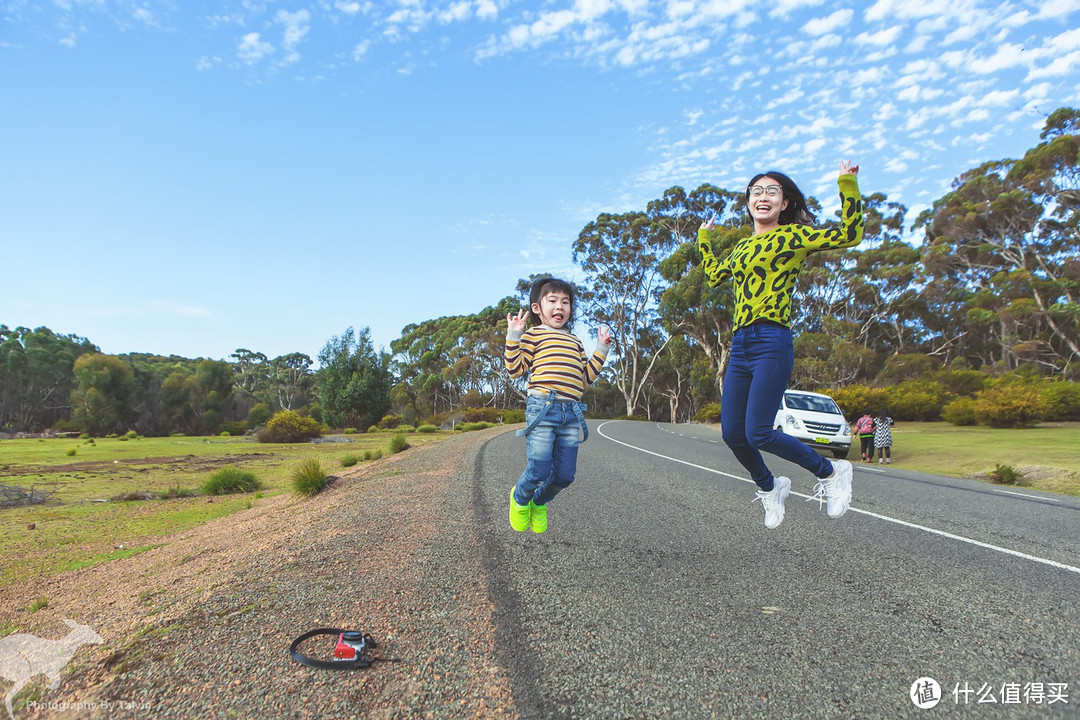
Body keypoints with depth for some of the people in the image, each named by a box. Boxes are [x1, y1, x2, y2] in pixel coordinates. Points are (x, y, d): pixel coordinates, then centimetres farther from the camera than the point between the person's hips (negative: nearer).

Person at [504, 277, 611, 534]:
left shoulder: (574, 341, 24)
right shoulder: (534, 334, 6)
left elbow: (586, 377, 23)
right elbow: (514, 369, -1)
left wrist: (601, 349, 22)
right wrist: (514, 335, -7)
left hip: (571, 413, 5)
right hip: (542, 407, -5)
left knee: (565, 475, 4)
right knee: (538, 471, -10)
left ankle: (540, 502, 35)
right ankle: (520, 498, 25)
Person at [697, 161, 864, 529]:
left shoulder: (793, 235, 3)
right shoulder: (742, 245, 21)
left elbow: (849, 235, -9)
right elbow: (714, 275, 37)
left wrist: (847, 183, -9)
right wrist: (704, 237, 42)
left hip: (772, 343, -7)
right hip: (740, 346, 7)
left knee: (757, 434, -13)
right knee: (732, 435, 5)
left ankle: (831, 473, 12)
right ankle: (769, 488, 33)